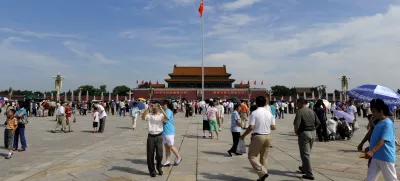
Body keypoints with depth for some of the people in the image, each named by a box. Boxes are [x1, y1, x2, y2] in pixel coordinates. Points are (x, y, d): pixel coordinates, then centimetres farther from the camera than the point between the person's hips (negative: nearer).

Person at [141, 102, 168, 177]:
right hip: (151, 136, 1)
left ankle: (159, 168, 26)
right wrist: (148, 108, -17)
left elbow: (166, 118, -18)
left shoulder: (161, 115, 3)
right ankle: (152, 170, 22)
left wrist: (161, 109, -20)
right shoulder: (149, 115, 6)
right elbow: (143, 117, -13)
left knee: (159, 154, -2)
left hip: (159, 136, -1)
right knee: (150, 155, 6)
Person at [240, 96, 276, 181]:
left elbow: (251, 127, -17)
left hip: (257, 137, -5)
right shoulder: (269, 113, 5)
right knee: (264, 157, 13)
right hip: (267, 137, 6)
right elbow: (273, 127, 7)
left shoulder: (254, 113, -11)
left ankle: (262, 172, -8)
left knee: (252, 156, 6)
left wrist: (243, 135, -4)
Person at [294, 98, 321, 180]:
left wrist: (296, 132, -7)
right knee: (308, 152, 22)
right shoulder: (312, 111, 9)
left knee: (305, 154, 0)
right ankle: (304, 168, 39)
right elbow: (318, 123, 10)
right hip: (313, 133, 8)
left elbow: (296, 124, -22)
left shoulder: (300, 111, -13)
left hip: (304, 133, -7)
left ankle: (309, 174, 1)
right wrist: (312, 128, 15)